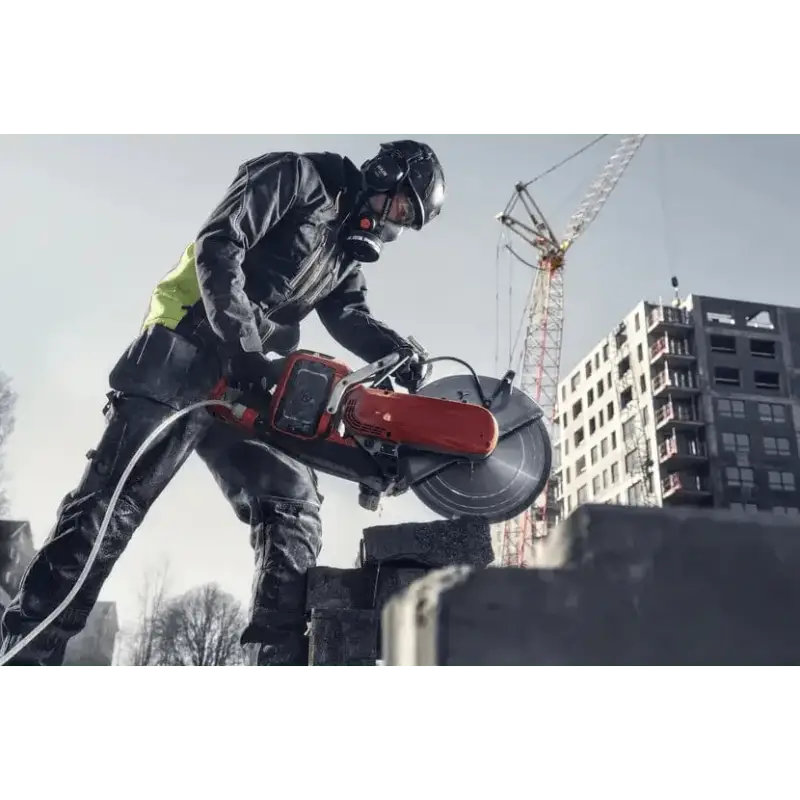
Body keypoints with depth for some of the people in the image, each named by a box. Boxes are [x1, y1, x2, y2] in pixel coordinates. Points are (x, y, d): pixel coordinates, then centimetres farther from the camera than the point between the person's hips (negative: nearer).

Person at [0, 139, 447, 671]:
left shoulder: (347, 255, 24)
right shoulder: (295, 176, 0)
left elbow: (352, 317, 6)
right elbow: (217, 246, -12)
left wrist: (397, 356, -14)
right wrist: (244, 342, -19)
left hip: (244, 382, 8)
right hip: (184, 351, -8)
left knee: (295, 505, -2)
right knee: (113, 502, -10)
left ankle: (281, 655, -2)